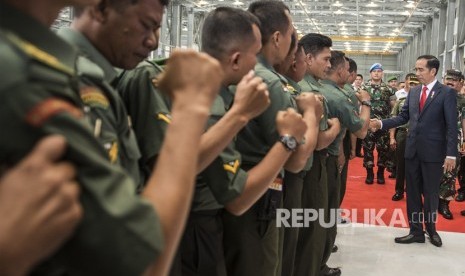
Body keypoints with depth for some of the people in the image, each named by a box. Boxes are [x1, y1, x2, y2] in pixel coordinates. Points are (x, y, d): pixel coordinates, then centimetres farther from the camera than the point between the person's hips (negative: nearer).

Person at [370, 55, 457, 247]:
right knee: (412, 192, 9)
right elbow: (403, 117, 9)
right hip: (412, 150, 5)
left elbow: (452, 125, -11)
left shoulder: (447, 93, -8)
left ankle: (431, 229, 29)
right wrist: (381, 123, -5)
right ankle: (416, 231, 20)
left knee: (430, 193, 8)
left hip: (433, 152, -5)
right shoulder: (413, 92, 9)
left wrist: (451, 154, -16)